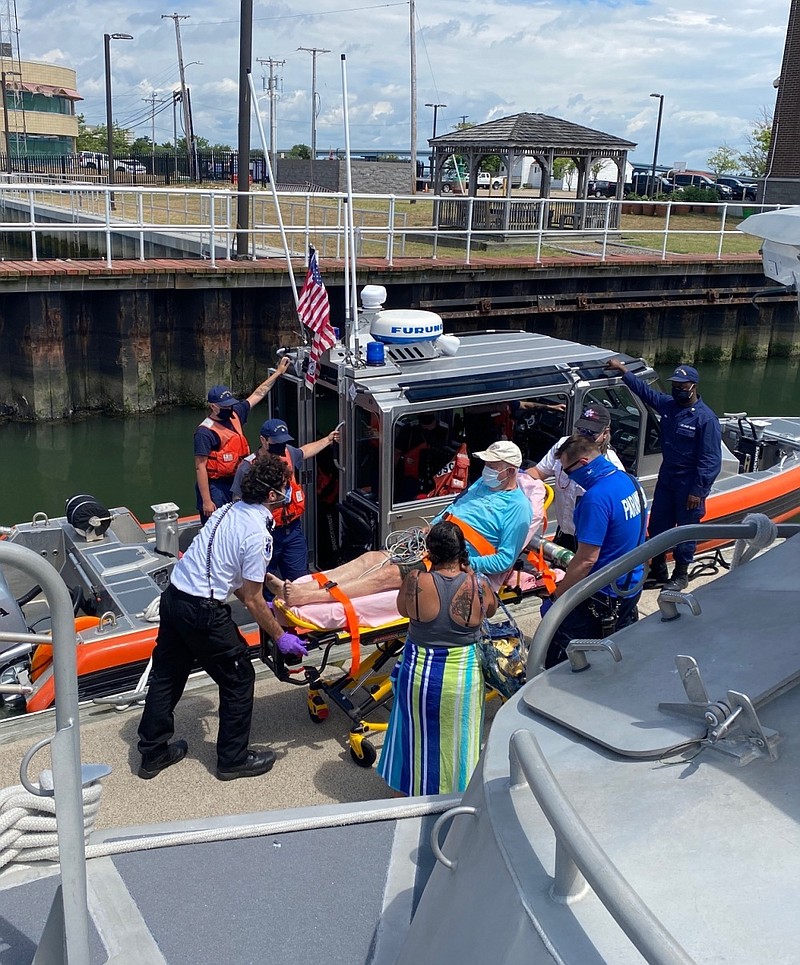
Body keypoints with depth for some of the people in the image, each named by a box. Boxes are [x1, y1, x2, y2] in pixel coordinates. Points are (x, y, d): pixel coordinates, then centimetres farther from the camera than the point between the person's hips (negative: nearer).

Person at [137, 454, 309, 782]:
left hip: (173, 595, 9)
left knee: (166, 674, 19)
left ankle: (152, 752, 33)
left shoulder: (230, 509, 7)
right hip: (202, 610, -9)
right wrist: (280, 636, -1)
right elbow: (252, 600, -12)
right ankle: (233, 758, 21)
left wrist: (257, 602, 25)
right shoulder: (258, 534, -18)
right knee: (238, 679, 9)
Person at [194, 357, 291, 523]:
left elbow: (258, 394, 16)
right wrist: (206, 501, -22)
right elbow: (200, 467, -19)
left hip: (234, 483, 8)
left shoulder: (235, 414, 5)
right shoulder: (205, 432, -17)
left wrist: (278, 372, 18)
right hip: (214, 487, -8)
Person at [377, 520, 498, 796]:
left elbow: (403, 610, 2)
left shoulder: (415, 581, -19)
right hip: (464, 677, 0)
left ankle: (411, 792, 39)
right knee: (457, 740, 20)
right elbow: (491, 610, 6)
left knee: (419, 736, 20)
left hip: (420, 674, 0)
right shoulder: (478, 585, -17)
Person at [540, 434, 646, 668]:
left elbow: (587, 559, -26)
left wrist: (556, 597, -18)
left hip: (603, 596, -9)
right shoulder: (629, 480, 3)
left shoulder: (596, 498, -25)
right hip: (632, 587, 9)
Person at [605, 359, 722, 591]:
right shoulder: (668, 405, 2)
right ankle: (658, 571, 27)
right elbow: (644, 390, 20)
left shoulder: (706, 418, -18)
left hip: (690, 485, -7)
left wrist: (698, 491, -19)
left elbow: (710, 460, -18)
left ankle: (681, 575, 21)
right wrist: (623, 371, 19)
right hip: (666, 479, 7)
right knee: (657, 526, 13)